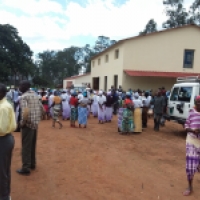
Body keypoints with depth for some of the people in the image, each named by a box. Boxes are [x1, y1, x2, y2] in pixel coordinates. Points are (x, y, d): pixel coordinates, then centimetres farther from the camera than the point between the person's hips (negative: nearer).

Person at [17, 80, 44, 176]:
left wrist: (22, 122, -16)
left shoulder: (23, 97, -13)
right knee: (32, 145, 19)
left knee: (26, 147, 1)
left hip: (28, 124, -8)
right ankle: (32, 163, 31)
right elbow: (42, 109, 15)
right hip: (35, 124, 8)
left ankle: (25, 168, 8)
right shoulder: (35, 95, 11)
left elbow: (26, 111, -28)